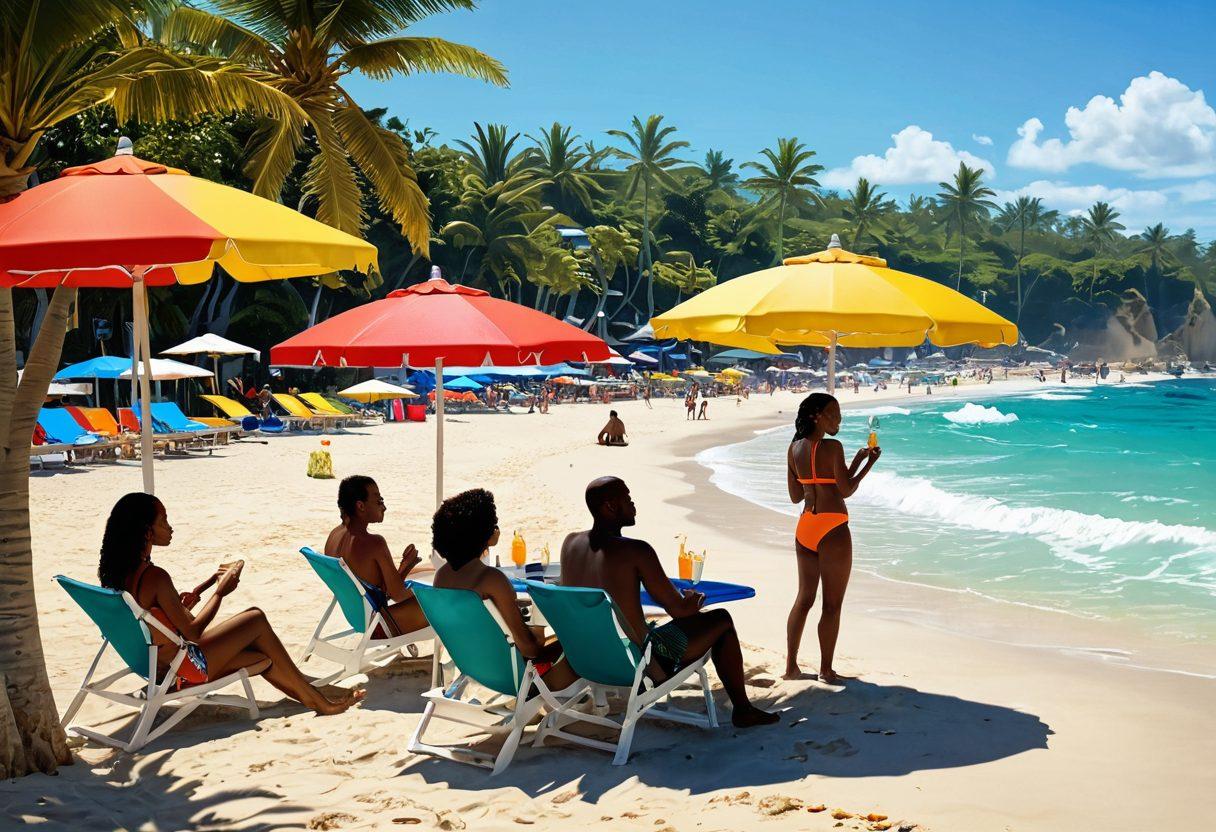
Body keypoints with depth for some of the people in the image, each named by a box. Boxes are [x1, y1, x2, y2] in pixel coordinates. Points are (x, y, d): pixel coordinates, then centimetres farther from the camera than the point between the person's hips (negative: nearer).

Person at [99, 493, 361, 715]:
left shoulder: (118, 571, 2)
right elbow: (192, 633, -19)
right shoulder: (155, 577, -26)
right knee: (256, 618, 3)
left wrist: (178, 605, 6)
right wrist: (220, 592, -8)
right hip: (181, 669, -9)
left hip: (152, 664, 9)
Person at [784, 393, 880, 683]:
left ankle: (791, 665, 17)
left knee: (804, 598, 16)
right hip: (832, 530, -7)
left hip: (804, 528, 7)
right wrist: (868, 463, 3)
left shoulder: (794, 448, 7)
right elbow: (846, 490, -10)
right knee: (832, 604, 5)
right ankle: (826, 670, 11)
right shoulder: (832, 447, -13)